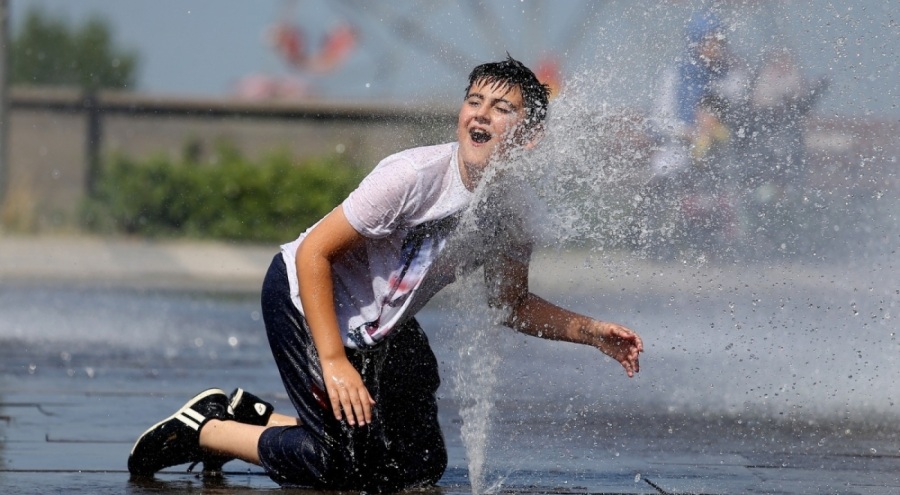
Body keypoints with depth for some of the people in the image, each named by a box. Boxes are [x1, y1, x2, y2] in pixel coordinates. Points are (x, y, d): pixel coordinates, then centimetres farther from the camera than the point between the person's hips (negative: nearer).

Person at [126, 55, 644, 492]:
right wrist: (334, 363, -29)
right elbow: (313, 253, -26)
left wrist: (592, 332, -6)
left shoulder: (514, 210, -10)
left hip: (383, 325, 7)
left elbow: (513, 304, 8)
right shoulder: (414, 177, -30)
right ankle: (205, 429, 3)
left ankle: (254, 417, 22)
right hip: (305, 296, -7)